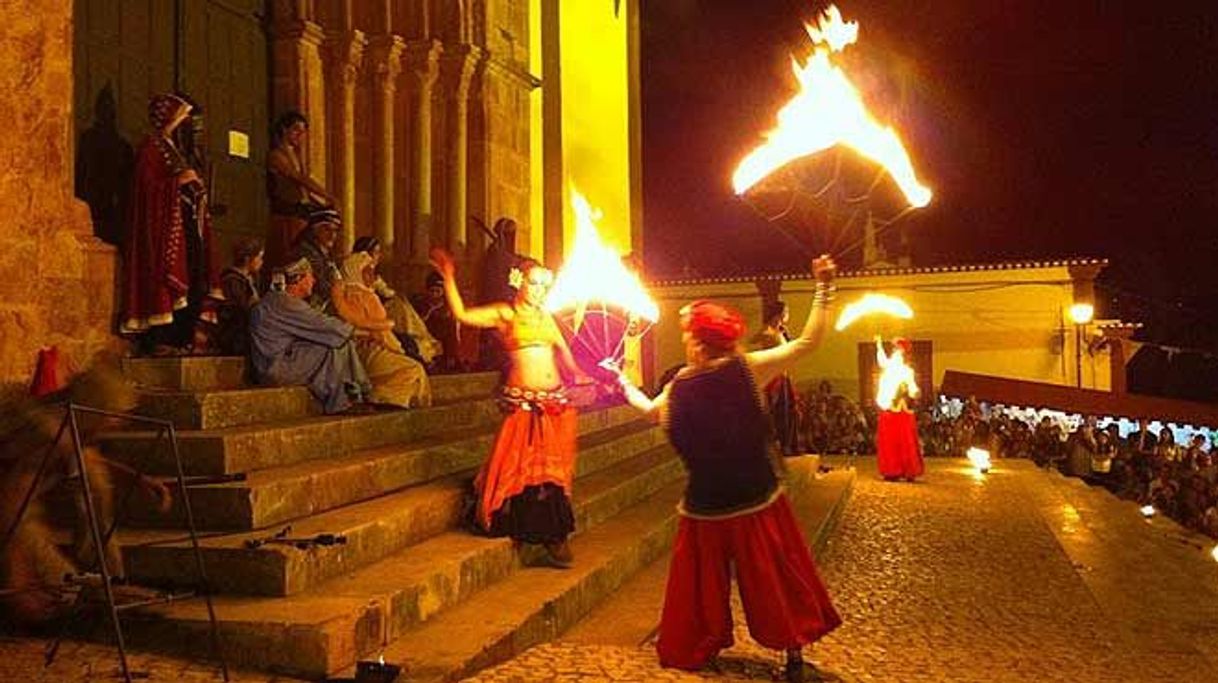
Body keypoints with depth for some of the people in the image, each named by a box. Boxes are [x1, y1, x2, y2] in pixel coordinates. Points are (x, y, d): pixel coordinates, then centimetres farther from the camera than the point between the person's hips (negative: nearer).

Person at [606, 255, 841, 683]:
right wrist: (824, 288, -7)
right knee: (776, 579, 13)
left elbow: (649, 410, 15)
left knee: (701, 584, 17)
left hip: (705, 509, 1)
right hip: (758, 503, -1)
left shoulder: (677, 388, -8)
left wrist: (622, 381, 31)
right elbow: (808, 341, -11)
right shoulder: (749, 369, -13)